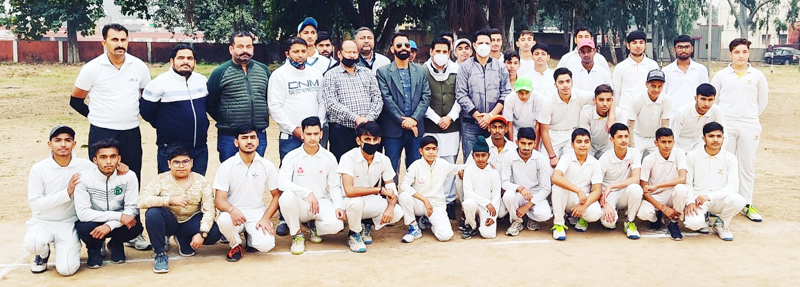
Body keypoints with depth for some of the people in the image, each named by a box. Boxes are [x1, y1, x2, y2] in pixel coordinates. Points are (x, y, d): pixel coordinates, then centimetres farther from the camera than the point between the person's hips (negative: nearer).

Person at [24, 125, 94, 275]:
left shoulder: (85, 166, -6)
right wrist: (66, 193, -21)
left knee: (67, 269, -16)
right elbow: (35, 203, -12)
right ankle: (42, 254, 6)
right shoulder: (39, 169, -10)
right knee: (33, 244, -33)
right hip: (43, 222, 0)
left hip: (69, 223, 0)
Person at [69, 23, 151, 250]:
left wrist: (135, 113, 6)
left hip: (131, 133, 3)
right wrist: (95, 116, 2)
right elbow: (75, 100, 4)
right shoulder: (92, 68, -6)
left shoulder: (139, 66, 1)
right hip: (101, 134, -2)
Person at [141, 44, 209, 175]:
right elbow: (146, 111, -1)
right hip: (171, 149, -4)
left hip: (200, 149, 4)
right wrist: (164, 127, 8)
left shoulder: (202, 80, 7)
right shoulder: (159, 83, -7)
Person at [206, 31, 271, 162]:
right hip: (229, 137, -3)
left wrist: (263, 117, 11)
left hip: (259, 136, 3)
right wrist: (224, 121, 2)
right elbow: (209, 103, 3)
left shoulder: (263, 70, 9)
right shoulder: (220, 72, -1)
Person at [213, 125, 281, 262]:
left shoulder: (267, 166, 1)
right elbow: (219, 200, -6)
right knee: (224, 220, -36)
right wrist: (231, 209, -30)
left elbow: (277, 195, 4)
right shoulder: (226, 166, -2)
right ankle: (236, 245, -1)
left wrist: (266, 218, -12)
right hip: (234, 213, 0)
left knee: (266, 244, -27)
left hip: (257, 214, 1)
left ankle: (250, 237, 13)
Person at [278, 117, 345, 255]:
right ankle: (297, 234, -7)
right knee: (286, 197, -35)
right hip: (301, 204, -1)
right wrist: (307, 193, -28)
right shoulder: (292, 157, -4)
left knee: (336, 224, -29)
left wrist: (338, 206, -14)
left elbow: (334, 187, 4)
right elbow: (282, 182, -18)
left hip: (322, 202, 1)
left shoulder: (329, 158, 2)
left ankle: (315, 226, 11)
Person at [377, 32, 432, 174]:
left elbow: (426, 97, 5)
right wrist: (403, 121, -12)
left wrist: (414, 119, -9)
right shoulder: (383, 72, 2)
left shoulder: (420, 71, 12)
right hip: (393, 129, -3)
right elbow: (387, 99, -6)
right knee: (391, 169, 0)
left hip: (416, 128, 3)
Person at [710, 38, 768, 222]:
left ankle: (747, 205, 12)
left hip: (749, 127, 1)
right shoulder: (721, 75, 4)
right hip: (725, 126, -1)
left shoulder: (757, 75, 5)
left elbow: (763, 100, 14)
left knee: (747, 166, 5)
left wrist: (752, 117, 13)